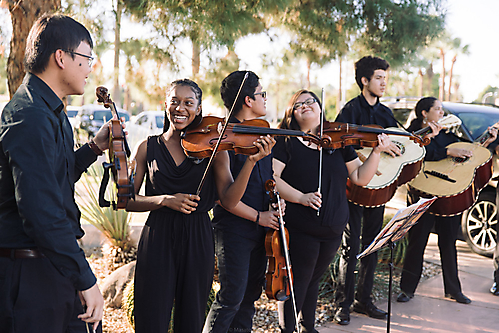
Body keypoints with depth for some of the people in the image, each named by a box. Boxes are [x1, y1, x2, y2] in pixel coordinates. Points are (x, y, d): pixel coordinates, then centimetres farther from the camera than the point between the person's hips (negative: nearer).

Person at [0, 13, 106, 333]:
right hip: (31, 275, -10)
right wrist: (86, 279, -26)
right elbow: (41, 210, -28)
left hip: (55, 265, 10)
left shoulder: (51, 112, 12)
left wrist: (95, 147, 15)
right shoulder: (30, 117, -21)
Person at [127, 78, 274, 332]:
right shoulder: (149, 147, 4)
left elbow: (229, 200, -8)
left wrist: (251, 161, -21)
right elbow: (127, 200, 2)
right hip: (158, 239, 0)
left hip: (197, 243, 0)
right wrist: (165, 200, -14)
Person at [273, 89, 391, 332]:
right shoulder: (286, 142, -3)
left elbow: (360, 178, 7)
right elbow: (272, 177, -14)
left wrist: (376, 152, -7)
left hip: (333, 229, 4)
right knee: (298, 281, -1)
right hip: (300, 229, -4)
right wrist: (300, 197, -26)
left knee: (314, 279, 19)